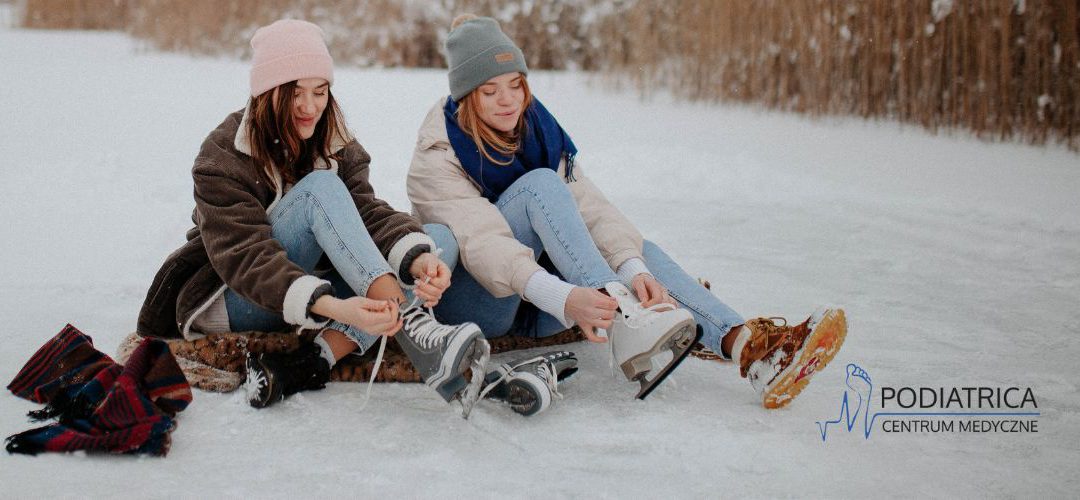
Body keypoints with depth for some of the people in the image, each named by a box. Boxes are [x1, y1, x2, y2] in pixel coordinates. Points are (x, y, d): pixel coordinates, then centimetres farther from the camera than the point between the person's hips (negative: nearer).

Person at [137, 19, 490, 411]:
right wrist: (332, 307, -46)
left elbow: (368, 211, -15)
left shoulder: (337, 148, 3)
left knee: (440, 239, -15)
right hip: (224, 298, -6)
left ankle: (312, 363, -32)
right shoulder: (224, 155, -14)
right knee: (319, 187, -29)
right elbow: (245, 257, -28)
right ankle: (413, 328, -46)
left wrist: (418, 259, -38)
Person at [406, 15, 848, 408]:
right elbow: (483, 243, -32)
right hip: (469, 299, -6)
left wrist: (633, 269, -32)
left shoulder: (539, 129, 2)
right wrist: (563, 297, -49)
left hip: (530, 310, 6)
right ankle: (623, 322, -44)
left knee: (638, 250, -17)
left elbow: (588, 206, -12)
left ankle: (745, 346, -36)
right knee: (540, 182, -26)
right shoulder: (436, 159, -15)